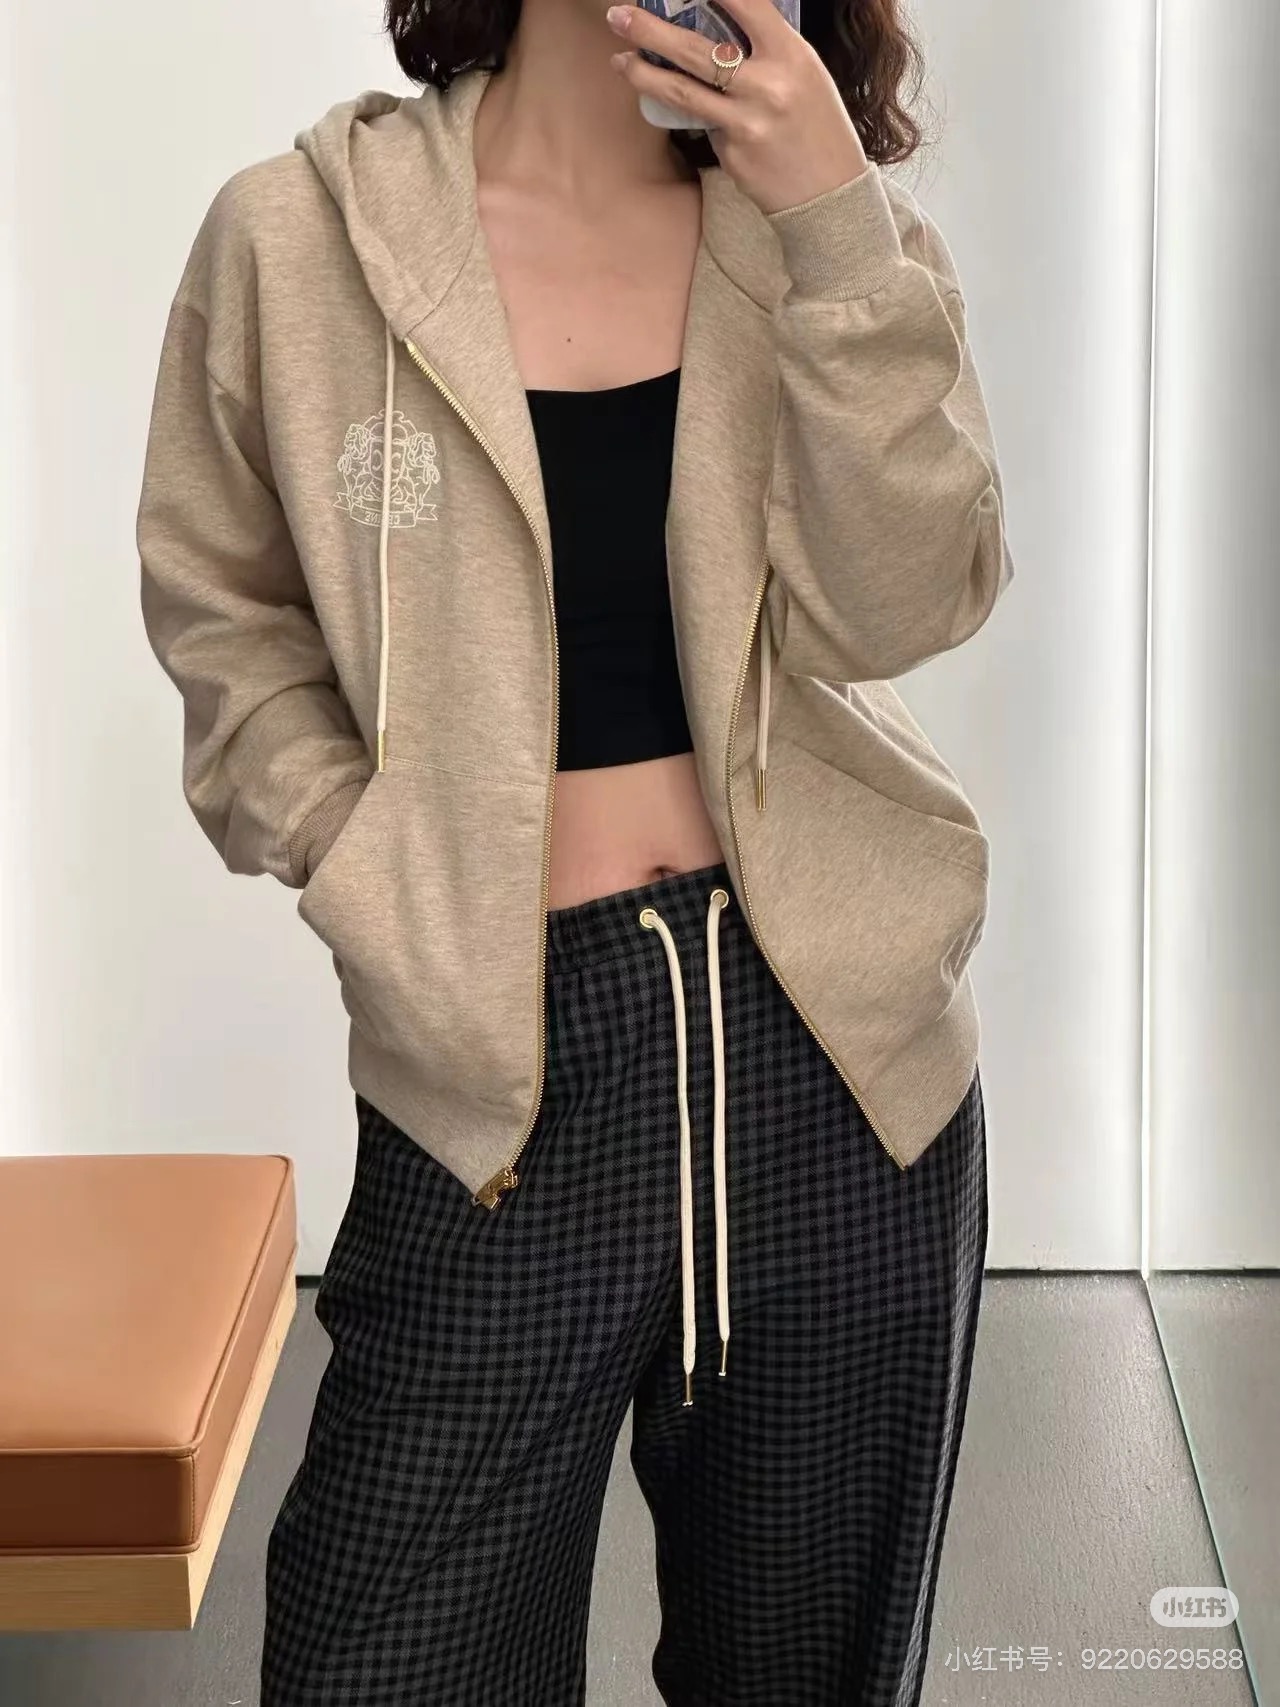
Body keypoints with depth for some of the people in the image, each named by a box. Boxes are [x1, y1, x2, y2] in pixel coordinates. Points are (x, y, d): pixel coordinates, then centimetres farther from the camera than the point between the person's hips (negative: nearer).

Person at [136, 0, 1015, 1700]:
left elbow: (896, 607, -10)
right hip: (508, 1059, -2)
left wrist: (840, 232, -19)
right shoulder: (297, 237, -2)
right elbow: (229, 623, 6)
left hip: (827, 1028, 2)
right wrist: (378, 887, -7)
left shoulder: (826, 232, 3)